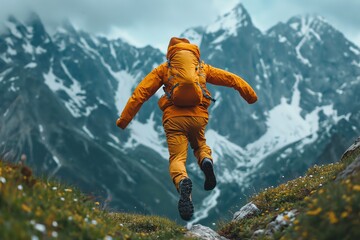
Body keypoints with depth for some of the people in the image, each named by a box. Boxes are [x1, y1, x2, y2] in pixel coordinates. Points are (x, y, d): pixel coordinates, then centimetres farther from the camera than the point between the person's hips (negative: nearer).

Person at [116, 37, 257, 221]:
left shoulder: (163, 69, 15)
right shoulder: (203, 67, 20)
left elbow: (141, 92, 8)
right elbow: (231, 79, 24)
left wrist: (124, 119, 9)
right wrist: (251, 96, 36)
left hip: (174, 117, -2)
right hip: (198, 116, 2)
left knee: (177, 158, -1)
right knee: (199, 145, 29)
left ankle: (183, 182, -36)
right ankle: (206, 160, -8)